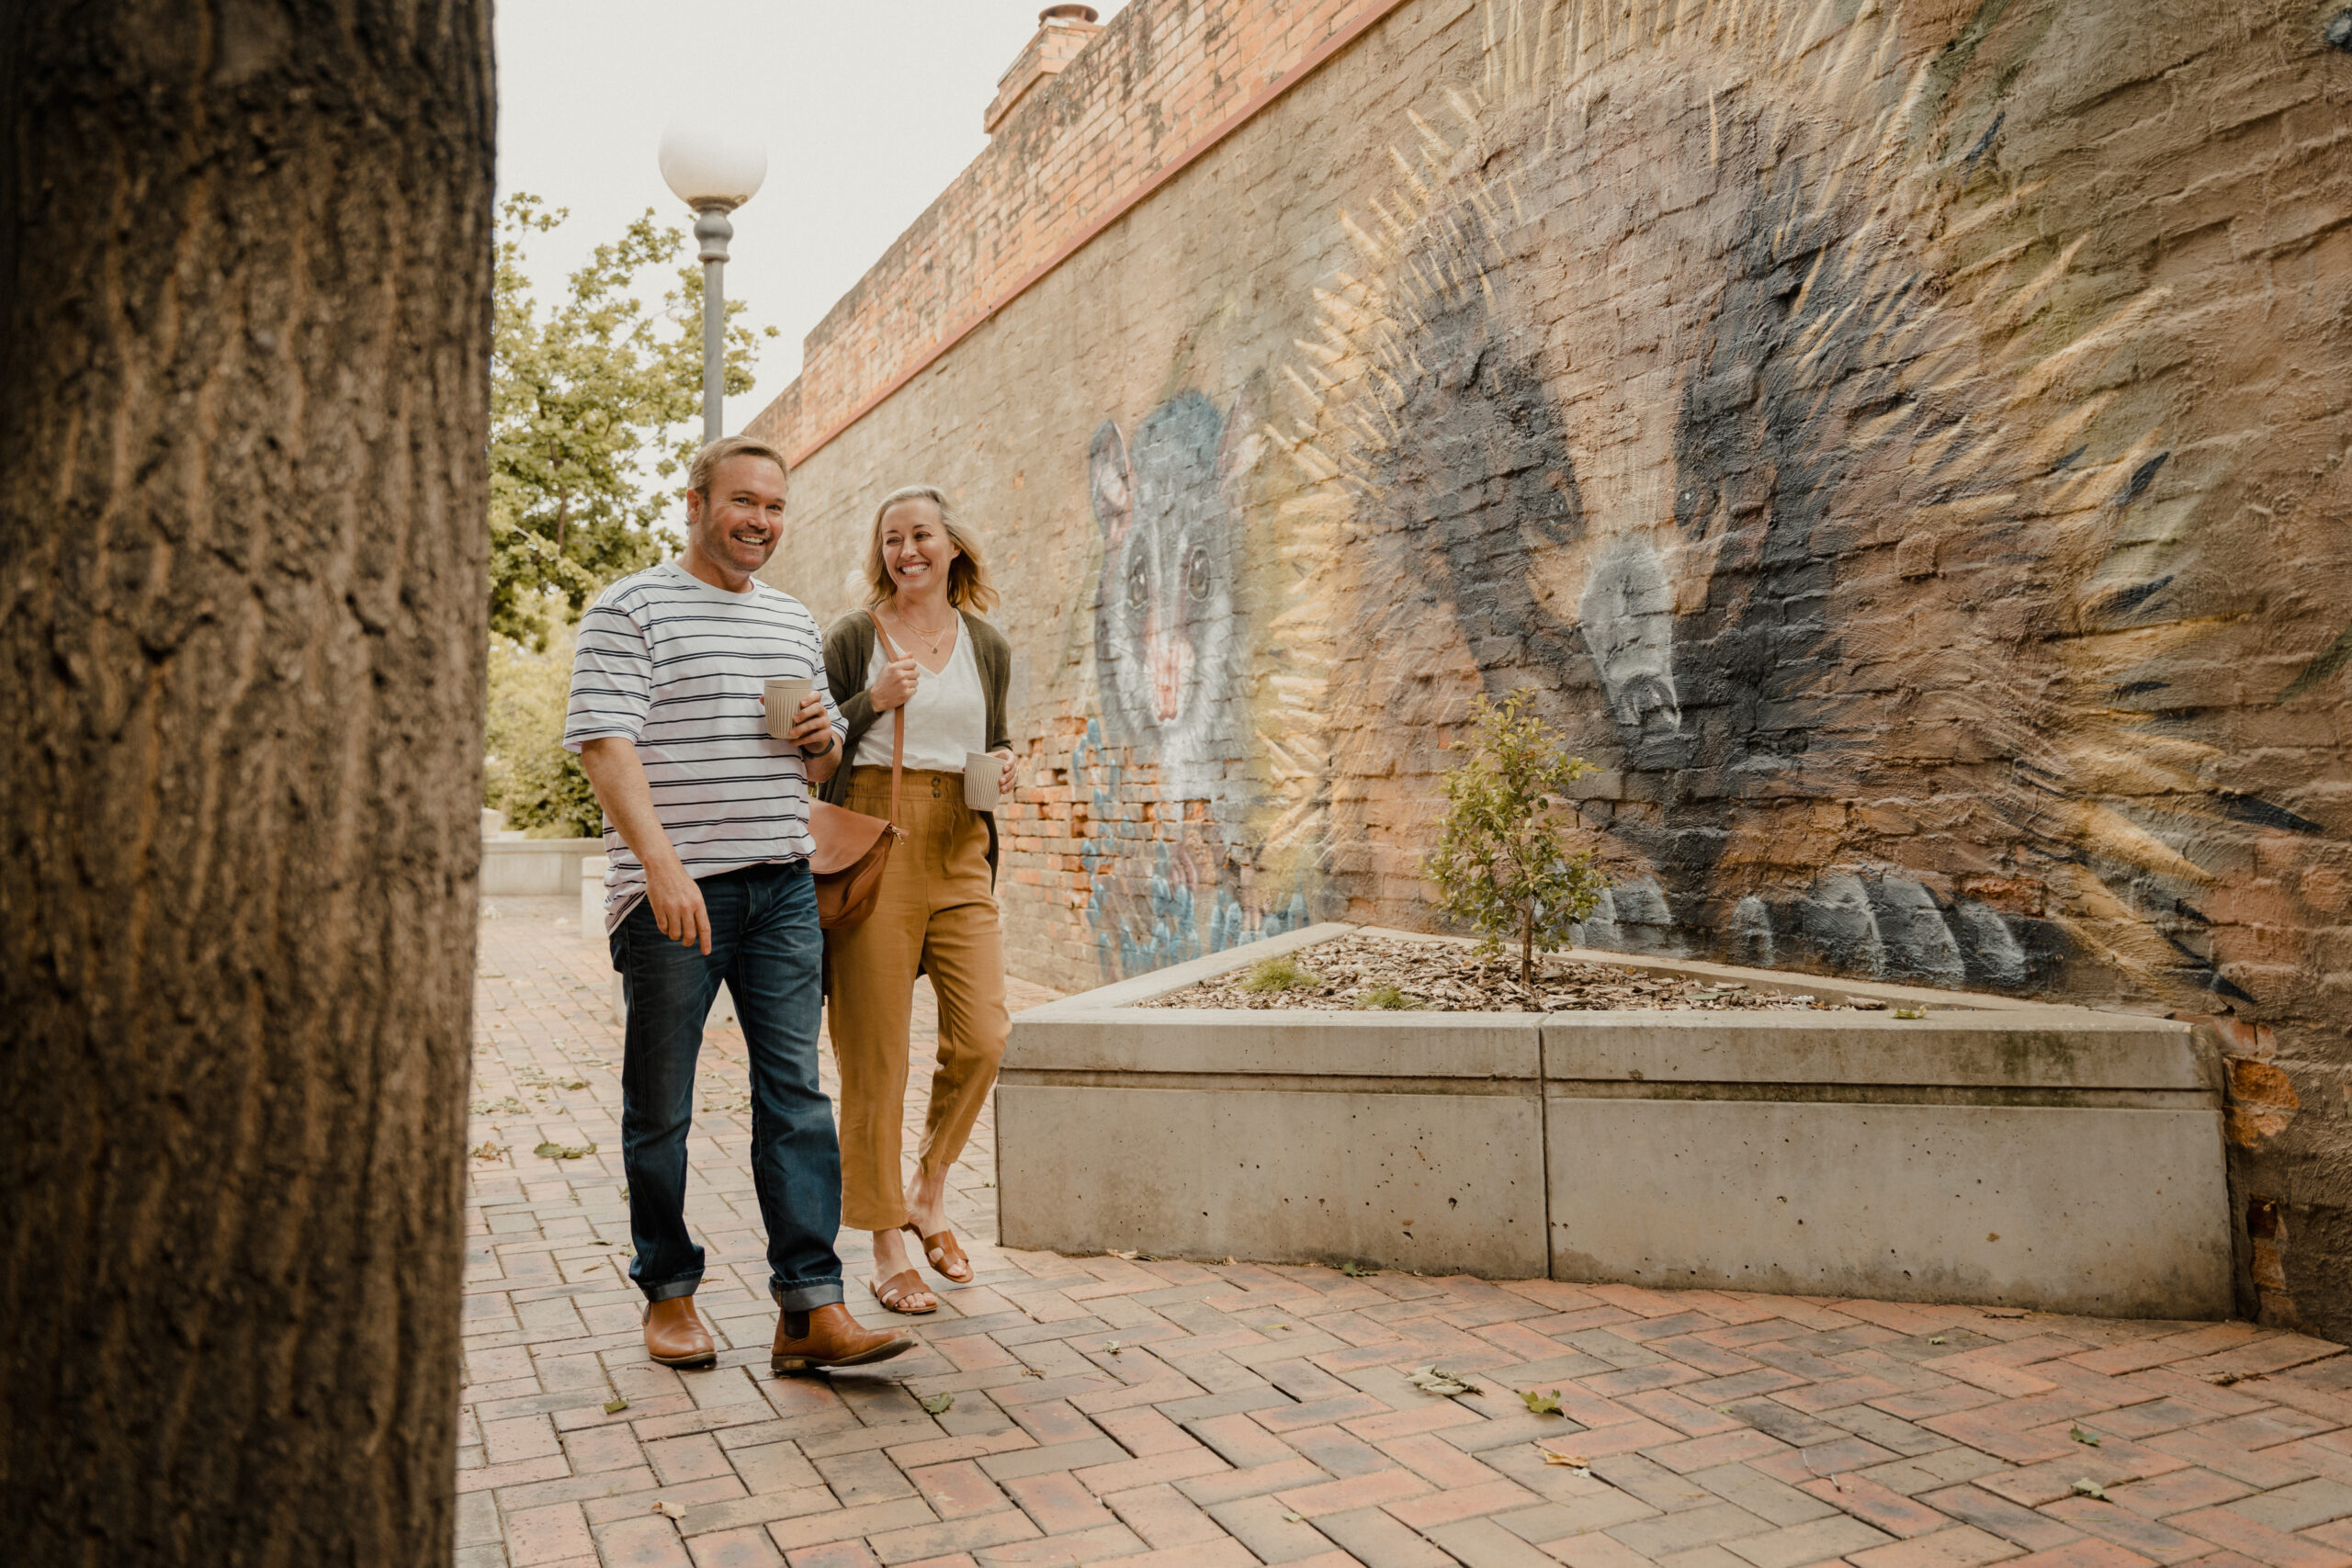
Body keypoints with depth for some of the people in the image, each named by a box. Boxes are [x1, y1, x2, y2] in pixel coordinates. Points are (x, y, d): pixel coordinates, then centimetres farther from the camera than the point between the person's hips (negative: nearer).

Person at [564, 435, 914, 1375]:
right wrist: (662, 862, -23)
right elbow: (606, 746, -11)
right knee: (661, 1104, 6)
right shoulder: (629, 611, 0)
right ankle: (668, 1294, 22)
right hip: (672, 888, -5)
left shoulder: (795, 621, 19)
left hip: (783, 884, 5)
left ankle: (811, 1308, 2)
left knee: (796, 1093, 0)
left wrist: (823, 739, 2)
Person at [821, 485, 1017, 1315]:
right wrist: (873, 702, -11)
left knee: (982, 1037, -6)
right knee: (876, 1052, -1)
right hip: (874, 842, -3)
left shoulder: (988, 645, 15)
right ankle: (887, 1248, 12)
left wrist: (1002, 768, 2)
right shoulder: (854, 638, 5)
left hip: (960, 850, 3)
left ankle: (929, 1192, 22)